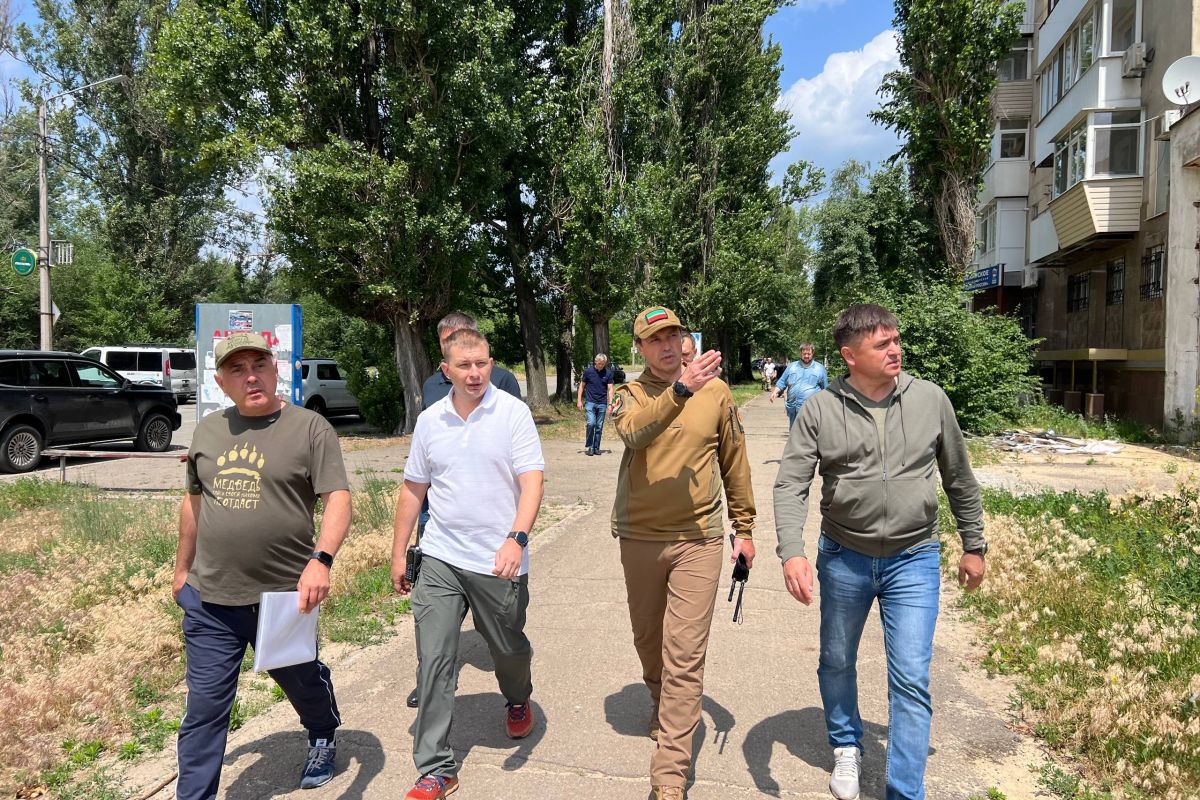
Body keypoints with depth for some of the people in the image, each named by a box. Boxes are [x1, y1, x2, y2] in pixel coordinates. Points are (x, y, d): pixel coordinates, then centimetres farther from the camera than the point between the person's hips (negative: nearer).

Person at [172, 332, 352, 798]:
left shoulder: (309, 428, -9)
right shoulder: (208, 430, 7)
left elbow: (338, 498, -16)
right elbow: (195, 501, 17)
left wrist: (321, 559, -30)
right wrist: (183, 568, 21)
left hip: (286, 595, -2)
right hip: (210, 599, 3)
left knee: (303, 683, 21)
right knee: (204, 708, 7)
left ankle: (322, 740, 50)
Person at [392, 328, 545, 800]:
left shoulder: (513, 412, -7)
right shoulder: (430, 421, 5)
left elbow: (531, 480, -14)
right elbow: (413, 490, 12)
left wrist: (516, 538, -28)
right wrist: (398, 554, 12)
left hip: (499, 562, -2)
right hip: (440, 560, 3)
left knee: (509, 649, 17)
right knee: (433, 662, 0)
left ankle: (518, 701, 50)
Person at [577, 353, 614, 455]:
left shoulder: (608, 374, 2)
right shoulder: (588, 371, 0)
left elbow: (610, 389, 3)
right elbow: (582, 386, 7)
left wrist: (610, 404, -6)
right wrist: (579, 400, 1)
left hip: (602, 404, 2)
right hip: (590, 402, -2)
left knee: (599, 427, 5)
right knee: (591, 423, -16)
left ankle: (596, 448, 16)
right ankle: (588, 446, -2)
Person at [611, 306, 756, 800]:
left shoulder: (716, 391, 1)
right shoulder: (629, 395, -1)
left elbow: (734, 463, 8)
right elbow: (634, 431, -26)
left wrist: (744, 529, 10)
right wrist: (681, 389, -37)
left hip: (699, 538, -1)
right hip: (640, 538, 2)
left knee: (685, 655, -5)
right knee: (648, 640, 19)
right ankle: (662, 704, 49)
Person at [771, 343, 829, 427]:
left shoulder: (820, 368, 8)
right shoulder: (791, 366, 13)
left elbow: (826, 389, 12)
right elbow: (782, 382, 15)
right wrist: (775, 392, -4)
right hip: (793, 410, 3)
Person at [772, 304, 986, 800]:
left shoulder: (930, 399, -4)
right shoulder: (820, 410, -9)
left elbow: (959, 479, 7)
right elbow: (790, 485, -12)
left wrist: (974, 546, 11)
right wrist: (792, 553, -25)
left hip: (914, 560, 0)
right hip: (844, 559, 1)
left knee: (911, 680, -2)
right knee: (837, 663, 18)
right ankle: (846, 747, 45)